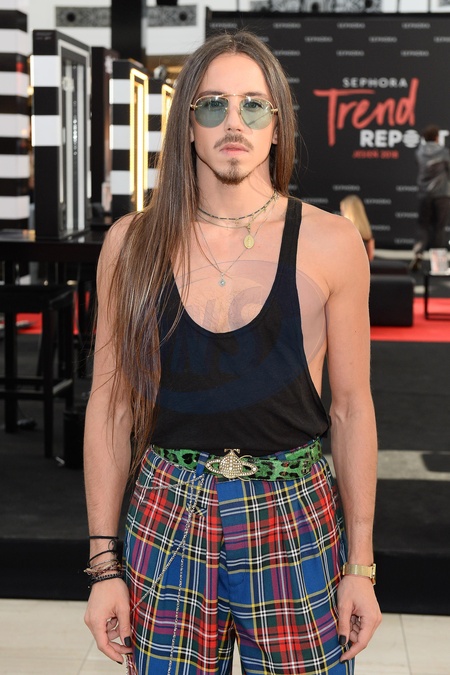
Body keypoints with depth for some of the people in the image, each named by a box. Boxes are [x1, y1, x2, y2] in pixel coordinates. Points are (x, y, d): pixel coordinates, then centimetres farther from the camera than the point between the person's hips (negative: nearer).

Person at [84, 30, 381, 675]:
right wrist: (104, 564, 0)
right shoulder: (133, 243, -1)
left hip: (295, 524, -1)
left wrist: (360, 565, 0)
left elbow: (351, 407, 0)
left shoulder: (329, 244, -4)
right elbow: (111, 404, 2)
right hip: (167, 518, 1)